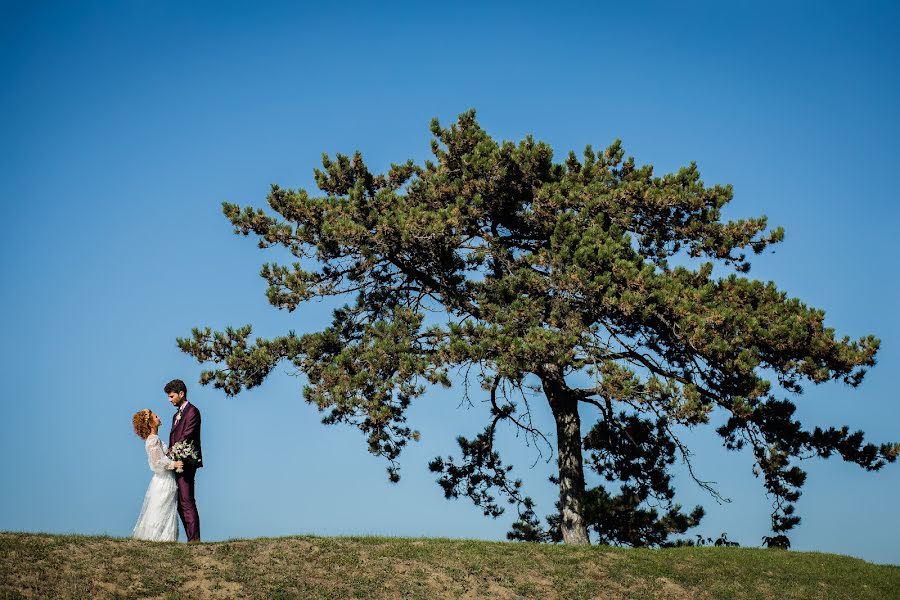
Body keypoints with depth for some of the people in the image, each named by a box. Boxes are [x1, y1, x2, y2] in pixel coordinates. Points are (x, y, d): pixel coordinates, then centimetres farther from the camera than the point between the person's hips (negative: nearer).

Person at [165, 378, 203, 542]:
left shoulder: (192, 411, -8)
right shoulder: (176, 415, 23)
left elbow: (186, 437, -16)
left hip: (186, 463, -10)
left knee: (187, 502, -12)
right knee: (180, 503, 8)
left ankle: (194, 540, -12)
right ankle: (192, 539, 9)